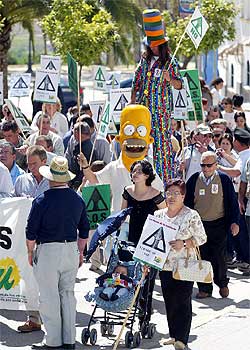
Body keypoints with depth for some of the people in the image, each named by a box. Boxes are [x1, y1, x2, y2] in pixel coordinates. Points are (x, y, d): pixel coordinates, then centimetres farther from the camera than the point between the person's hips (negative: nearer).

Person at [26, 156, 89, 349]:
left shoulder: (42, 201, -12)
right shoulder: (78, 199, 5)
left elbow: (31, 230, -8)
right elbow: (84, 230, 13)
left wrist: (31, 251, 6)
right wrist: (80, 252, 23)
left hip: (48, 250, -5)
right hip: (71, 249, 5)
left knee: (49, 297, 2)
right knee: (68, 294, 13)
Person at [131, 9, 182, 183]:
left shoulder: (170, 62, -3)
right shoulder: (145, 59, 12)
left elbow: (179, 84, -9)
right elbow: (136, 83, 16)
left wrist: (170, 80, -29)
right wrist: (132, 103, 11)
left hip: (161, 107, -5)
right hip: (144, 106, 5)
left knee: (162, 137, -8)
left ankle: (166, 176, -4)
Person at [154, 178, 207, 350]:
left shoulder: (191, 215, -6)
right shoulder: (158, 215, 8)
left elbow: (202, 238, -4)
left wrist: (184, 244, -18)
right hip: (164, 265, 5)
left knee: (183, 302, -5)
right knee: (169, 301, 11)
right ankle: (173, 335, 24)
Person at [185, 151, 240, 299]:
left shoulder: (224, 180, -1)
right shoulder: (194, 180, 2)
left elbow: (232, 202, 2)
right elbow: (187, 201, 7)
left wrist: (235, 222, -3)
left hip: (218, 225, -1)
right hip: (199, 225, 1)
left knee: (219, 256, 0)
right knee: (202, 257, 2)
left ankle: (222, 284, 21)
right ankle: (205, 288, 11)